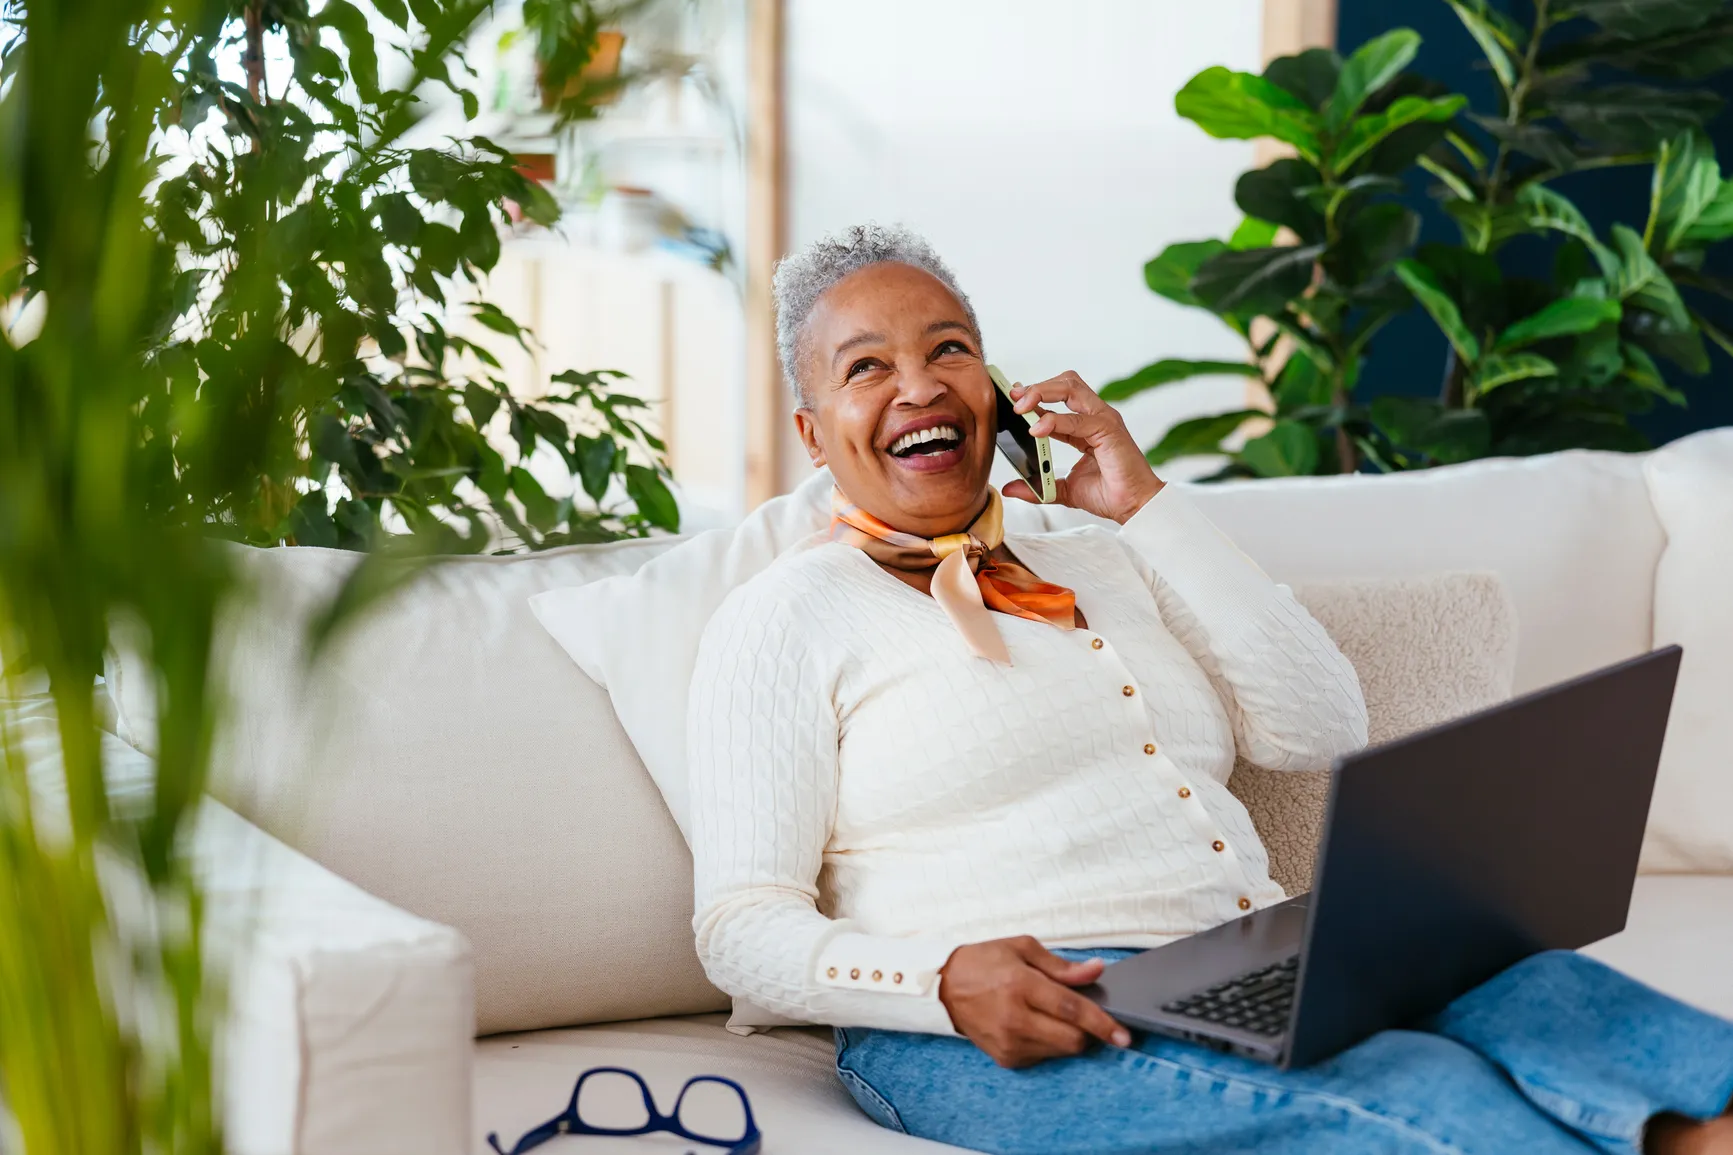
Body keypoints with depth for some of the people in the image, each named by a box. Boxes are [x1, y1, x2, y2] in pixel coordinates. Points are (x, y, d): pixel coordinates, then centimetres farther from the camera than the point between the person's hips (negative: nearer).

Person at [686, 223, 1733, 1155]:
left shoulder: (1099, 563, 24)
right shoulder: (792, 615, 7)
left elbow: (1323, 730, 11)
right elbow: (744, 926, -1)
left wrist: (1146, 502, 8)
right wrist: (947, 982, -22)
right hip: (1003, 1036, -5)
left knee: (1538, 992, -27)